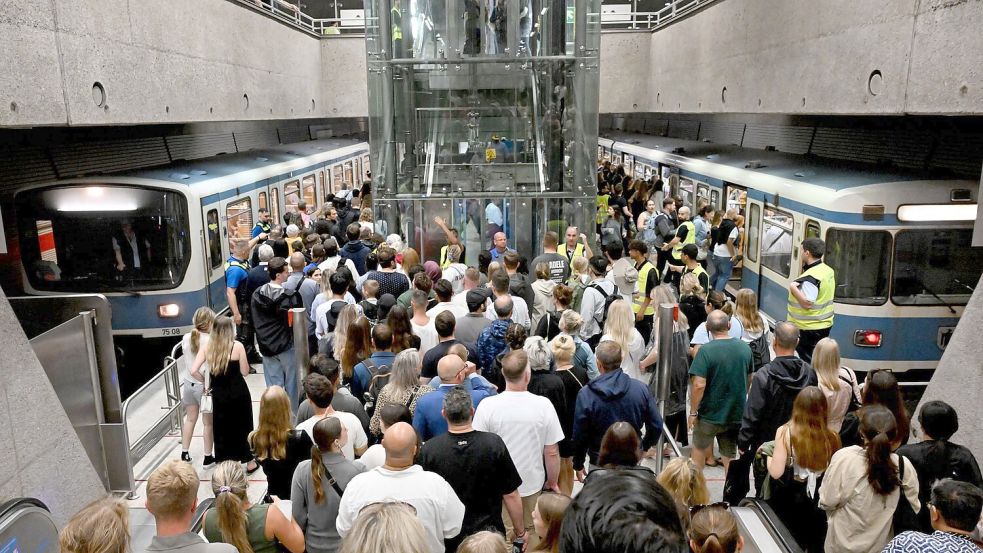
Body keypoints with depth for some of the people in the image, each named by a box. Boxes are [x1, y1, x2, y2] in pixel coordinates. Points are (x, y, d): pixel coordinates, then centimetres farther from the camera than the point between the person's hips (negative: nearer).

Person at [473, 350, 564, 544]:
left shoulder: (487, 405, -16)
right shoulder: (543, 405, -15)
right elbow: (552, 452, -8)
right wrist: (552, 482, 9)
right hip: (534, 484, 0)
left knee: (503, 537, 15)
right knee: (533, 535, 19)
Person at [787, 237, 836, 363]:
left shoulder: (811, 277, -23)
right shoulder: (828, 270, 8)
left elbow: (807, 303, -28)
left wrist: (793, 288, -19)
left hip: (809, 328, -10)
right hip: (824, 325, 10)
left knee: (807, 361, 0)